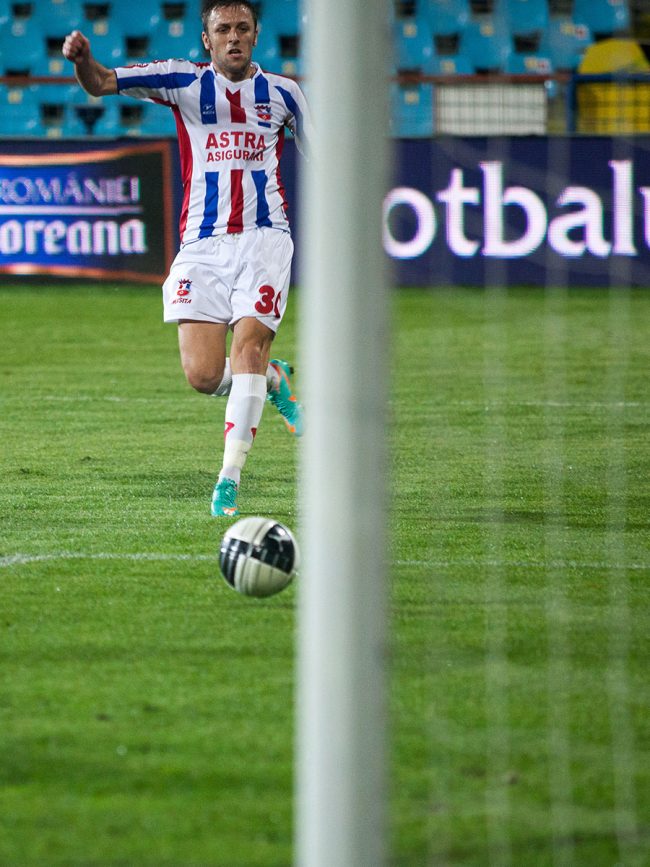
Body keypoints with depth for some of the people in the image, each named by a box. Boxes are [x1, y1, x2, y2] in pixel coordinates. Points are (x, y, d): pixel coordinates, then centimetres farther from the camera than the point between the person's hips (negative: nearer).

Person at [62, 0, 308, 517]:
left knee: (250, 343, -18)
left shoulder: (282, 93, 8)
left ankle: (231, 476, -13)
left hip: (264, 237, 0)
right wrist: (84, 60, -28)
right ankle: (273, 379, 25)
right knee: (202, 374, -9)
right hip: (203, 242, 0)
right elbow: (101, 84, -6)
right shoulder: (184, 82, 3)